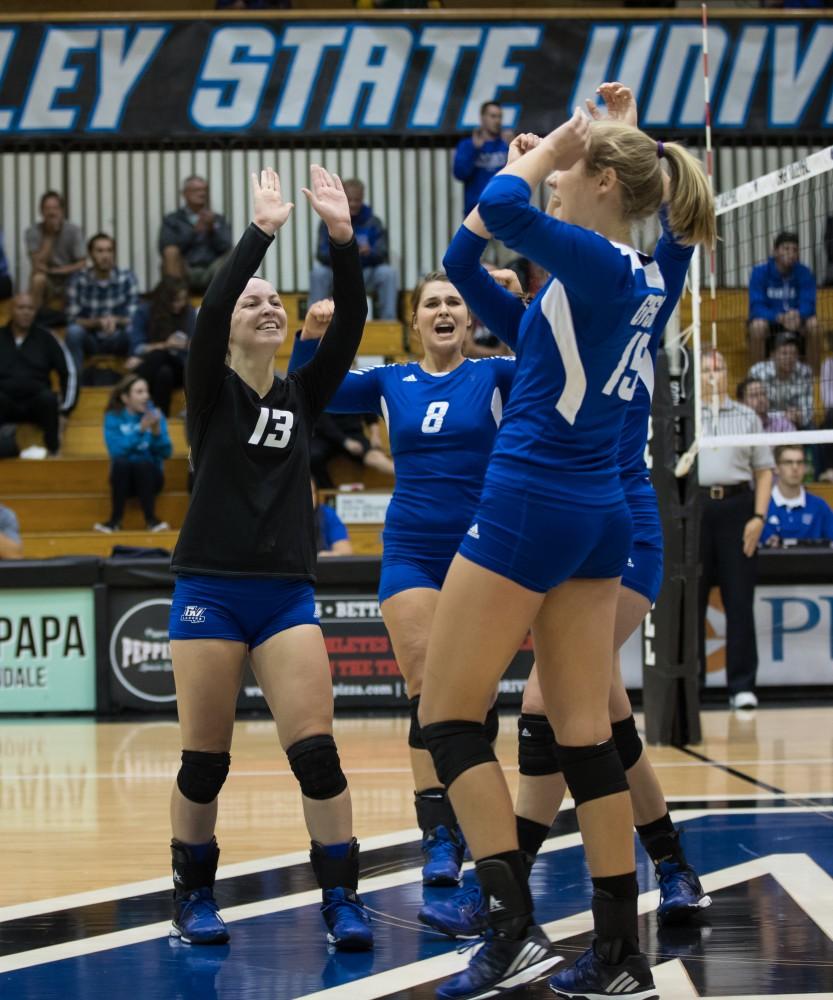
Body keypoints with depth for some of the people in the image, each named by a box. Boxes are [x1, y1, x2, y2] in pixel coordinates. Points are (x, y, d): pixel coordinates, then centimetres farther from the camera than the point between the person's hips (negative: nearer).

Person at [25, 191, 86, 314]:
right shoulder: (32, 233, -11)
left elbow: (81, 265, -9)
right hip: (47, 282, -1)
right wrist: (49, 236, -21)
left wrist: (55, 270, -20)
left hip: (69, 280, 1)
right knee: (38, 278, -34)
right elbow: (38, 266, -20)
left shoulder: (74, 231, -10)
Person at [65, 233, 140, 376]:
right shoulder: (78, 280, -11)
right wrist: (98, 322, -31)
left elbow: (133, 318, -10)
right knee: (73, 331, -32)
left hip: (117, 342, 0)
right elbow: (72, 319, -14)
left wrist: (116, 320, -32)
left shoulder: (127, 277, -9)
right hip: (90, 341, 0)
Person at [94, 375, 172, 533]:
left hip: (148, 475, 0)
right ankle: (115, 520, -24)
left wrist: (156, 431, -24)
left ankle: (151, 519, -24)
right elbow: (116, 450, -18)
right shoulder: (113, 418, -2)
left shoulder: (154, 414, 0)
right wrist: (140, 430, -26)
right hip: (123, 476, 0)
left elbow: (166, 453, -7)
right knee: (121, 462, -31)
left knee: (143, 463, -31)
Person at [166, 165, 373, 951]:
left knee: (316, 752, -8)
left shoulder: (302, 395, 10)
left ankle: (341, 900, -4)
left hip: (287, 595, 2)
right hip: (210, 591, -2)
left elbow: (350, 323, -3)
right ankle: (192, 895, 18)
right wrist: (261, 230, -21)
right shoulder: (210, 391, 1)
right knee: (205, 762, 2)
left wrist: (342, 237, -14)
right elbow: (209, 308, -17)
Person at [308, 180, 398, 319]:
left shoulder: (373, 222, 2)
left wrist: (369, 252, -31)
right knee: (318, 272, -30)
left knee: (388, 273, -27)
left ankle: (388, 320, -21)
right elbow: (321, 254, -10)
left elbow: (382, 253, -7)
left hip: (366, 274, 1)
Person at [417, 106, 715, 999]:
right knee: (585, 735, 8)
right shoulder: (650, 281, 11)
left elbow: (500, 208, -29)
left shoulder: (600, 265, -14)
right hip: (597, 517, 8)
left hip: (529, 507, -8)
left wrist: (551, 147, -12)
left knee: (448, 718, 0)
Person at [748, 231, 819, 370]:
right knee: (758, 325, -34)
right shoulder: (760, 272, -11)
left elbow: (808, 305, -14)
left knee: (813, 324, -28)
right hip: (769, 322, -2)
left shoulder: (804, 273, -6)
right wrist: (779, 317, -37)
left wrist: (798, 315, -39)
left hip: (796, 324, 2)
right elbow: (756, 308, -19)